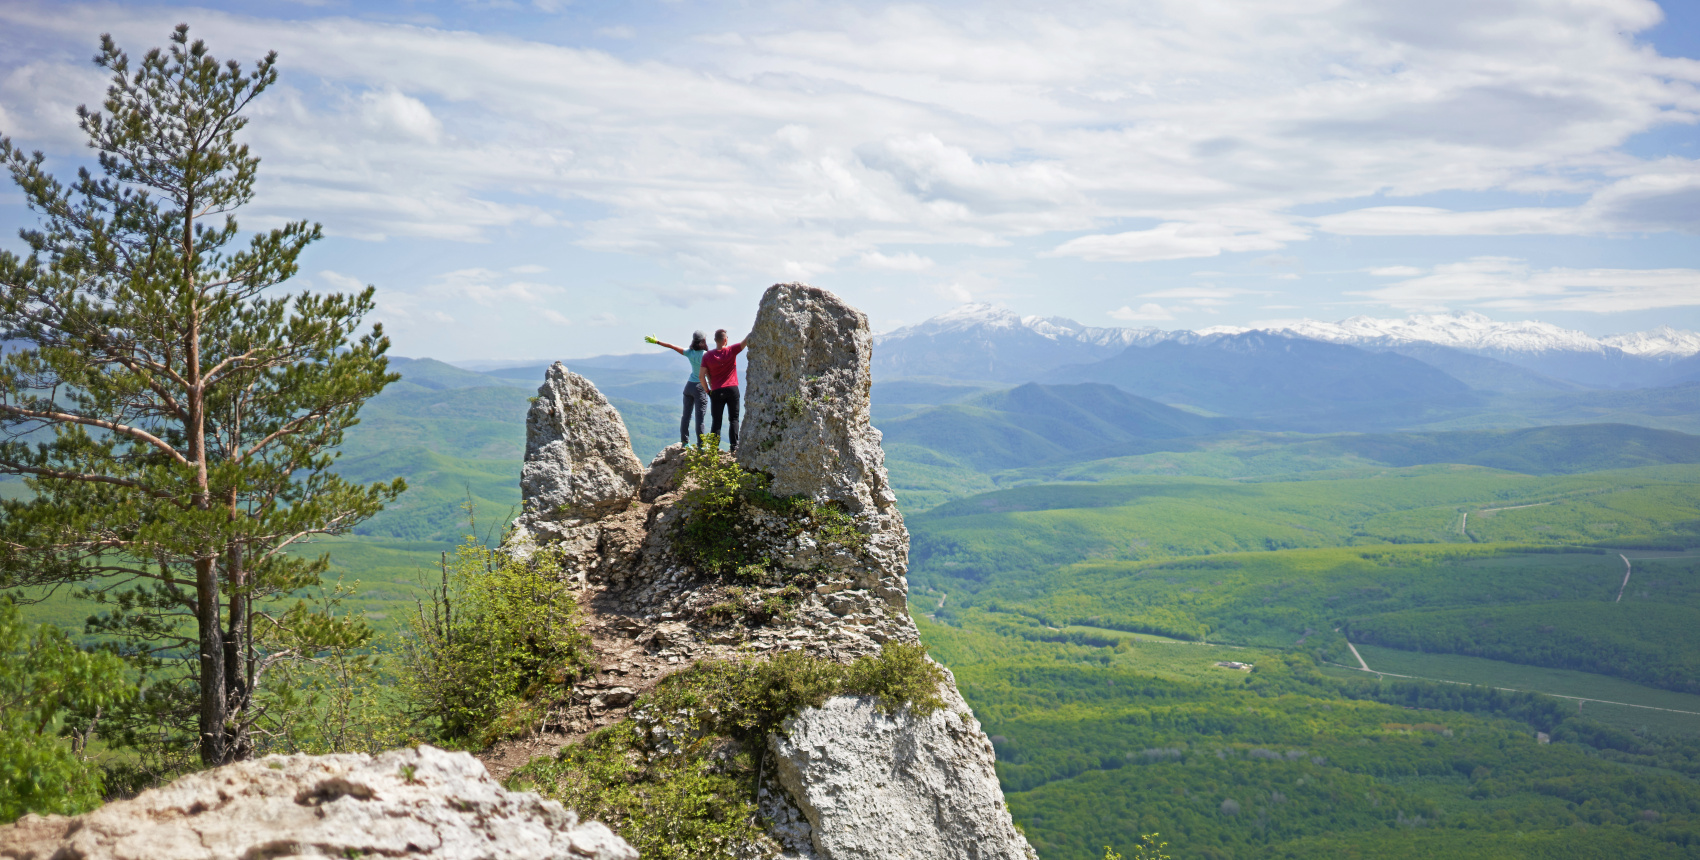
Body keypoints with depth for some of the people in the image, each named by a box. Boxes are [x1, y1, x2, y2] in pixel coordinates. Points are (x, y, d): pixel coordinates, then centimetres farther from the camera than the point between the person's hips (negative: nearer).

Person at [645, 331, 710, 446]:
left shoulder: (690, 353, 1)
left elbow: (671, 346, 11)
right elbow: (707, 375, -17)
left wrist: (656, 341, 22)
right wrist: (709, 391, -9)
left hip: (689, 385, 6)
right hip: (700, 387, -6)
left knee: (686, 415, 13)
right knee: (700, 416, -4)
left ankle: (684, 441, 21)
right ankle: (700, 444, -3)